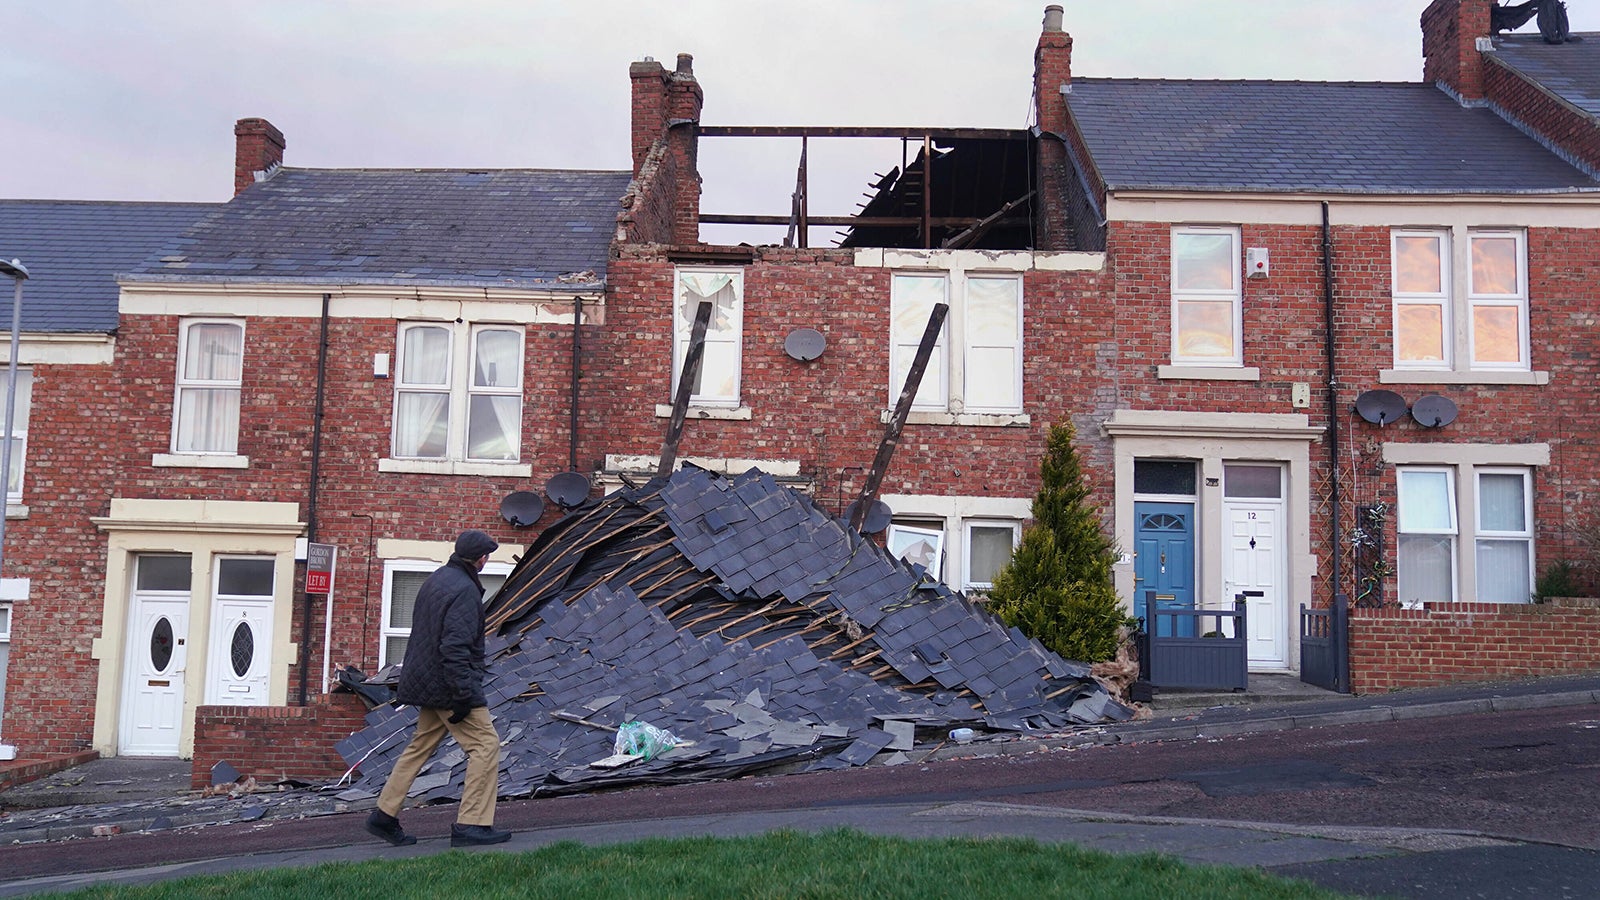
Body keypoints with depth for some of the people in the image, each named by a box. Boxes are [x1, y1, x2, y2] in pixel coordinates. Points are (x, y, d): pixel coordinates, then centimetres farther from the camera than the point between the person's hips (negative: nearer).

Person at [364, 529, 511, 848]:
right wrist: (464, 695, -24)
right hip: (450, 684, -10)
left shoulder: (435, 580, 13)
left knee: (420, 747, 18)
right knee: (485, 744, -5)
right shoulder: (464, 590, -18)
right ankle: (472, 824, -6)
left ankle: (385, 815, 23)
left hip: (426, 682, 10)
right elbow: (455, 647, -25)